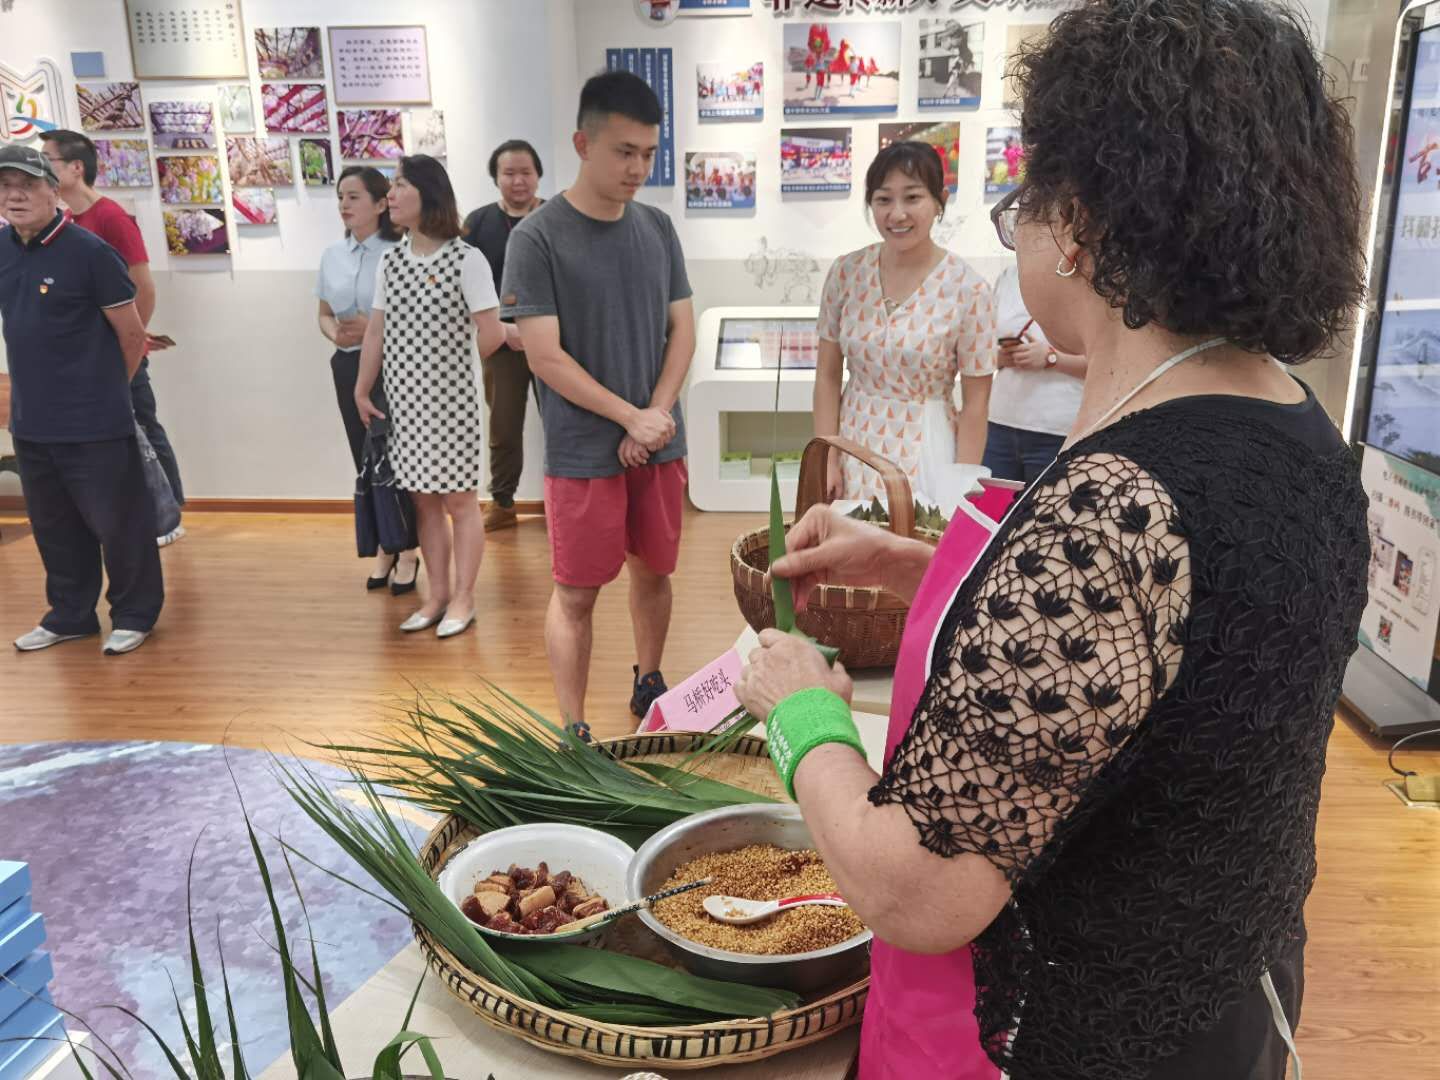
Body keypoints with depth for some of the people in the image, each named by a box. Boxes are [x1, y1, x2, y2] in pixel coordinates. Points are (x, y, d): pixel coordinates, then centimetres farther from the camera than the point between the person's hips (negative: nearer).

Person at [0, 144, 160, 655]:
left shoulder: (90, 252, -14)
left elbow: (133, 335, -8)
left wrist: (101, 389, 5)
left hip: (95, 424, -6)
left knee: (118, 523, 4)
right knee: (54, 527, 17)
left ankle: (133, 615, 21)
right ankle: (70, 615, 33)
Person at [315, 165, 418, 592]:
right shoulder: (332, 255, 10)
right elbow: (324, 314, 16)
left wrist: (374, 327, -20)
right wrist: (335, 334, -5)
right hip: (349, 366, 6)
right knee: (367, 462, 9)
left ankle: (407, 551, 12)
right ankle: (384, 547, 25)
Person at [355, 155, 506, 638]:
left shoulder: (467, 259, -9)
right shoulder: (390, 261, 9)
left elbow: (492, 335, -12)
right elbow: (376, 332, 10)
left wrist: (457, 364, 2)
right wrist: (362, 390, 9)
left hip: (450, 397, -5)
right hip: (404, 399, 6)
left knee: (459, 500, 3)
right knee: (423, 501, 10)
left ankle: (463, 599, 14)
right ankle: (438, 594, 21)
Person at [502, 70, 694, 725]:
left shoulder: (657, 228, 6)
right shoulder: (537, 237, -9)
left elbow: (682, 329, 6)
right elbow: (545, 357, -13)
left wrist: (658, 414, -8)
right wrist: (632, 418, -13)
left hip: (658, 444, 5)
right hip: (582, 451, -5)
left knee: (653, 570, 16)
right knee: (576, 592, 2)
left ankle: (649, 683, 37)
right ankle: (573, 730, 14)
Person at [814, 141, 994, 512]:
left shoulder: (968, 289, -11)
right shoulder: (846, 272, -3)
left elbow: (975, 404, -7)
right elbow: (828, 375, 2)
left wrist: (963, 489, -9)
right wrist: (826, 459, -2)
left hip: (926, 454, -3)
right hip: (852, 445, 3)